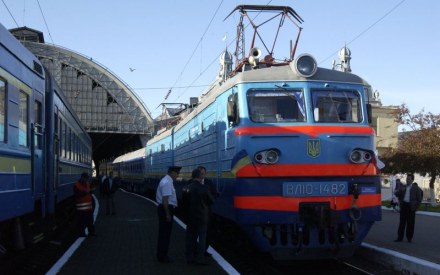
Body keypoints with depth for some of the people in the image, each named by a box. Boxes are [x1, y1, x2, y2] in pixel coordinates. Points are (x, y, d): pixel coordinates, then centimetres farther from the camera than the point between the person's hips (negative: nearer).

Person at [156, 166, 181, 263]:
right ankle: (162, 256, 5)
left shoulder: (167, 181, 12)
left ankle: (162, 254, 26)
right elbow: (165, 200, -24)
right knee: (165, 233, -2)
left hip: (164, 208, 10)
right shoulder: (167, 183, -20)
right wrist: (167, 214, -22)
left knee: (164, 232, 17)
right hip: (166, 209, -10)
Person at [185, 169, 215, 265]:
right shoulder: (203, 188, -14)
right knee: (202, 238, 3)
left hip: (190, 217, 4)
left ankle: (189, 258, 16)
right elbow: (211, 201, -5)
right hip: (202, 217, -4)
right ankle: (200, 258, 1)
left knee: (190, 238, 11)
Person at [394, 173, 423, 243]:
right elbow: (397, 194, 6)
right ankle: (400, 237, 6)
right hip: (403, 206, 3)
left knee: (410, 223, 1)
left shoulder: (416, 188, 2)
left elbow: (419, 198, 1)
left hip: (410, 207, -3)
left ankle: (409, 237, 10)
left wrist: (416, 206, -6)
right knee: (402, 222, 3)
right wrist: (400, 190, -12)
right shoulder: (403, 187, 13)